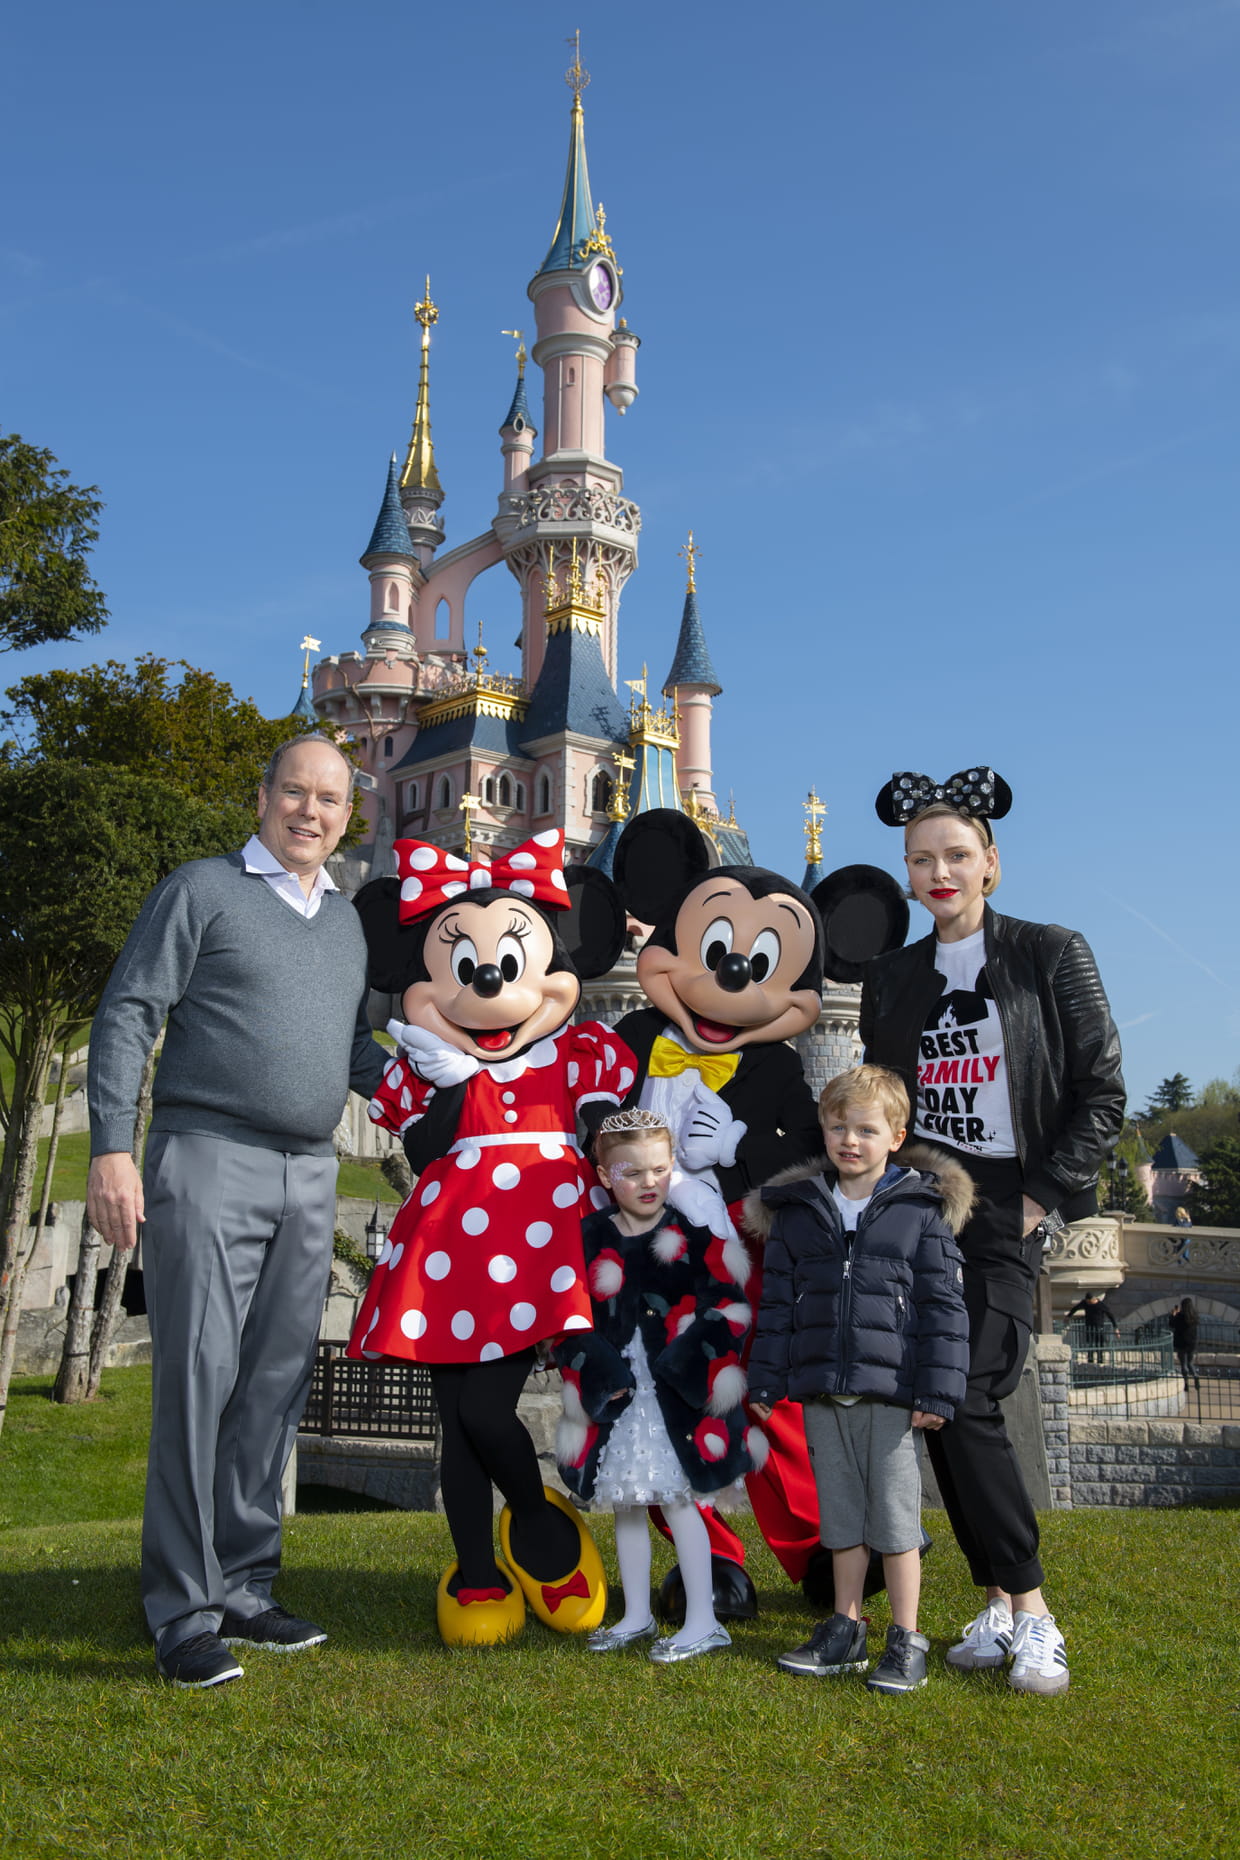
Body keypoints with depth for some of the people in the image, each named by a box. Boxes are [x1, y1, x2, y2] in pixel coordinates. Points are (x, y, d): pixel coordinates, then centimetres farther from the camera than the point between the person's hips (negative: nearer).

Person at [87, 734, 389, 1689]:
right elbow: (126, 1017, -4)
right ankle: (185, 1611, 7)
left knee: (276, 1387, 9)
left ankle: (244, 1588, 21)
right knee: (198, 1379, -5)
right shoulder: (203, 889, 2)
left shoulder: (348, 920, 18)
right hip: (209, 1159, -5)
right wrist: (112, 1146, -13)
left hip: (310, 1178, 6)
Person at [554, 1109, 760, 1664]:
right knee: (625, 1503, 14)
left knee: (677, 1498, -1)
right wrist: (593, 1372, -7)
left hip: (676, 1393, -4)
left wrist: (687, 1366, -14)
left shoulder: (692, 1234, -5)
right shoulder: (588, 1239, 2)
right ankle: (636, 1616, 29)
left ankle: (702, 1620, 12)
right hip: (615, 1393, 4)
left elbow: (726, 1311, -5)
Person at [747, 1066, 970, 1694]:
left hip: (891, 1393, -3)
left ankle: (906, 1641, 18)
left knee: (895, 1517, 3)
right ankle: (844, 1631, 29)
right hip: (821, 1393, 4)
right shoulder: (795, 1209, 7)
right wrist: (765, 1381, 8)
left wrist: (938, 1391, -8)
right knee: (841, 1515, 15)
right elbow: (777, 1301, 10)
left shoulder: (923, 1208, -2)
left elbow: (943, 1305, -3)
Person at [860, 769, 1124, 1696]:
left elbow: (1102, 1095, -2)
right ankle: (1002, 1604, 16)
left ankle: (1029, 1610, 2)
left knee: (967, 1400, -14)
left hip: (1007, 1211, -4)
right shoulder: (891, 977, 11)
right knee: (939, 1407, 3)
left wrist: (1044, 1197, -8)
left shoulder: (1052, 955, -1)